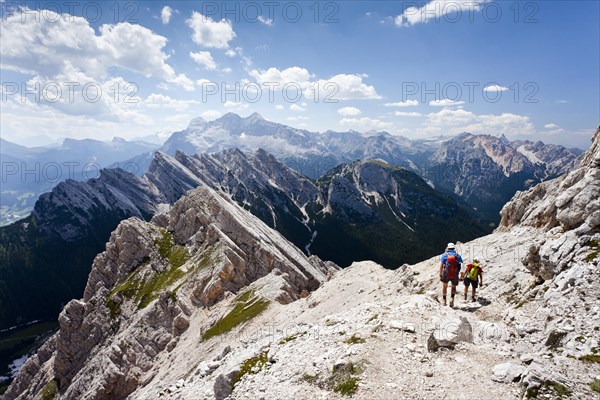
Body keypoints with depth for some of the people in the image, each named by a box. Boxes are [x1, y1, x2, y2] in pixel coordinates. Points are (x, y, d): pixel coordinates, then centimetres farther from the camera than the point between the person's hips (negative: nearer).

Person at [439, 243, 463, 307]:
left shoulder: (444, 255, 2)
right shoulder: (458, 256, 6)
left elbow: (441, 266, -6)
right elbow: (462, 266, -1)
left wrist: (440, 275, -3)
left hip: (446, 275, 0)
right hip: (455, 276, 1)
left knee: (444, 286, 24)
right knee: (454, 287, 24)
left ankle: (444, 301, 26)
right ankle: (452, 298, 0)